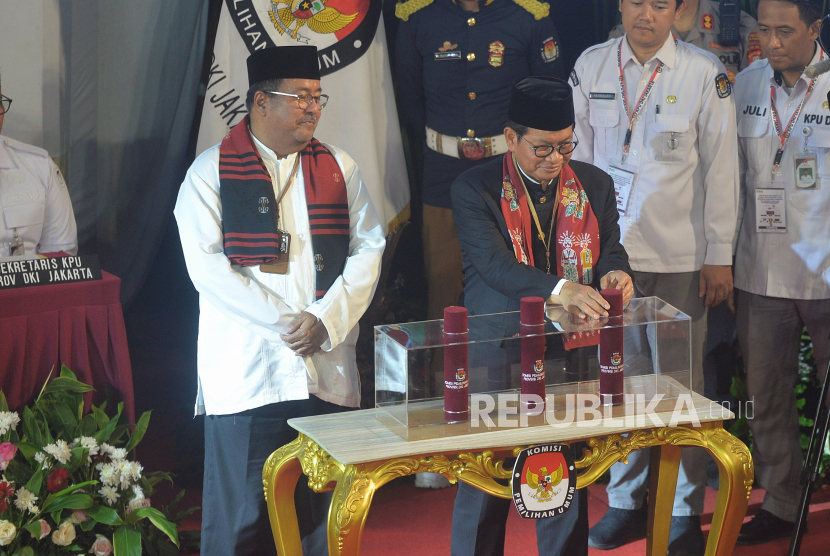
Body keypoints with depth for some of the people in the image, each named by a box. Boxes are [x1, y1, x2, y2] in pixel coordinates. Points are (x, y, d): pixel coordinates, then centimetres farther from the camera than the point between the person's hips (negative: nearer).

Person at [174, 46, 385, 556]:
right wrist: (286, 321, -13)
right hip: (246, 374, -3)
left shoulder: (338, 168, 12)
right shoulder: (211, 173, 1)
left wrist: (327, 320, -9)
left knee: (326, 511, 6)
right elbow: (207, 265, -9)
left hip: (329, 373, 4)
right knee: (243, 514, -2)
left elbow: (368, 250, 6)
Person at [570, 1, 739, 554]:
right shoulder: (590, 66, 5)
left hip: (680, 258, -2)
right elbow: (578, 153, 12)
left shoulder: (706, 74, -3)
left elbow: (722, 167, -1)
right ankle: (626, 502, 20)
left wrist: (720, 255, -2)